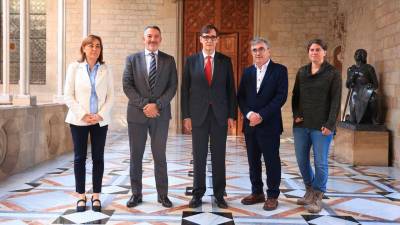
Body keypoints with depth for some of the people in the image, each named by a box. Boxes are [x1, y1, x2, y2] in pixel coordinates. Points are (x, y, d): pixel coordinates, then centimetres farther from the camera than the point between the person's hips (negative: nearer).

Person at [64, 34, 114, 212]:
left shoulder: (106, 70, 4)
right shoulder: (74, 67, 1)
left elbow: (110, 96, 3)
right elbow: (68, 95, -2)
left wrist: (100, 115, -10)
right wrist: (82, 115, -11)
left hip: (100, 120, 1)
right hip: (79, 120, -1)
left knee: (98, 157, 4)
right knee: (79, 157, 3)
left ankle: (96, 196, 13)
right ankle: (81, 196, 13)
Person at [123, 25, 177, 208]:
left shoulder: (169, 60, 6)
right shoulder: (132, 59, 5)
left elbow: (173, 87, 0)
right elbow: (127, 86, -2)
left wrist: (157, 105, -13)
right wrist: (144, 105, -13)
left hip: (160, 114, 0)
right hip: (137, 114, 0)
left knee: (160, 156, 6)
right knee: (136, 156, 7)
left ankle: (162, 194, 15)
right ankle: (136, 194, 18)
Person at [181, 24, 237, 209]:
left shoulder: (225, 61, 5)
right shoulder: (191, 60, 3)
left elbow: (231, 89, 5)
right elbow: (185, 89, 2)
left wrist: (232, 115, -1)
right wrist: (186, 115, -4)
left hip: (220, 115, 1)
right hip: (198, 115, 0)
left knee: (219, 157, 6)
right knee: (199, 157, 6)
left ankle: (219, 194, 17)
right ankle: (198, 194, 17)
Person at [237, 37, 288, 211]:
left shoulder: (279, 70, -2)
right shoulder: (247, 71, 12)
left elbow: (281, 96, -11)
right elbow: (241, 96, 8)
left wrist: (262, 115, -17)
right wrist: (249, 114, -10)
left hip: (269, 124, -4)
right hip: (250, 124, 5)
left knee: (272, 161, 3)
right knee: (253, 161, 11)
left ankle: (272, 196, 15)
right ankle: (257, 192, 24)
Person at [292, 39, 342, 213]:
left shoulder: (333, 73, -1)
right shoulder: (301, 72, 12)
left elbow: (335, 101, -5)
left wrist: (330, 124, -12)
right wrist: (296, 115, 1)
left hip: (321, 126, -4)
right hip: (301, 125, 4)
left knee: (320, 163, -1)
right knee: (302, 160, 9)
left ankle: (318, 197, 14)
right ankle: (309, 190, 28)